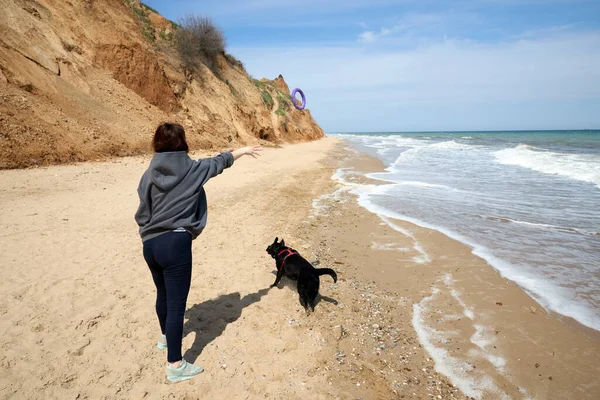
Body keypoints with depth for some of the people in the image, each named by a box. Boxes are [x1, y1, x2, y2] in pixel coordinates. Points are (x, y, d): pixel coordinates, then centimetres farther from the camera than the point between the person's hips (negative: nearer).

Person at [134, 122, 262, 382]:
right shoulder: (192, 170, -6)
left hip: (150, 244, 6)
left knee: (163, 294, 26)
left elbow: (142, 215, 6)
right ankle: (175, 365, 8)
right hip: (175, 244, -6)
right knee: (176, 303, 0)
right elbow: (220, 161, 12)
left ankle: (166, 336, 50)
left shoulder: (149, 175, 3)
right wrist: (244, 150, 28)